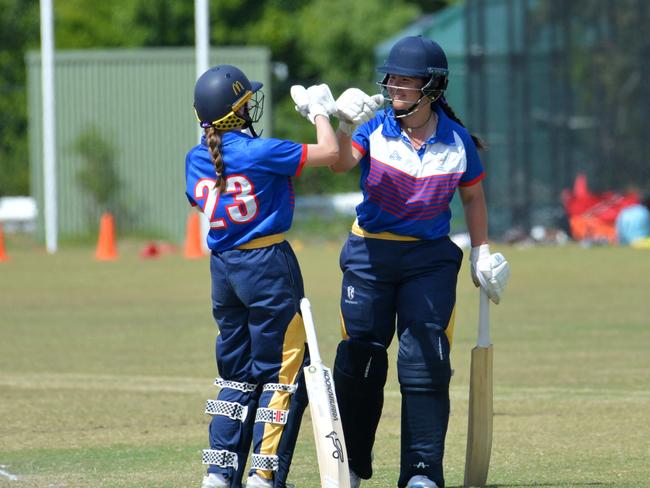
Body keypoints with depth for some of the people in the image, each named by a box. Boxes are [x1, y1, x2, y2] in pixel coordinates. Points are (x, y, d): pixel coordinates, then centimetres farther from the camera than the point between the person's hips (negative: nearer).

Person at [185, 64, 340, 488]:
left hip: (223, 268, 7)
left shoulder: (197, 159, 2)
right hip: (269, 263, -7)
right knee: (281, 373, 1)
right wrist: (320, 111, 2)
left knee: (237, 372, 16)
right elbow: (330, 152, -13)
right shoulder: (259, 152, -17)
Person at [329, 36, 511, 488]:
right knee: (360, 357, 4)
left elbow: (473, 196, 10)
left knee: (426, 362, -6)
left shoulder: (457, 141, -5)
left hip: (430, 257, 0)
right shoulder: (375, 128, -7)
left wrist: (483, 251, 6)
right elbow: (341, 163, -25)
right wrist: (345, 126, -43)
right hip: (370, 253, 0)